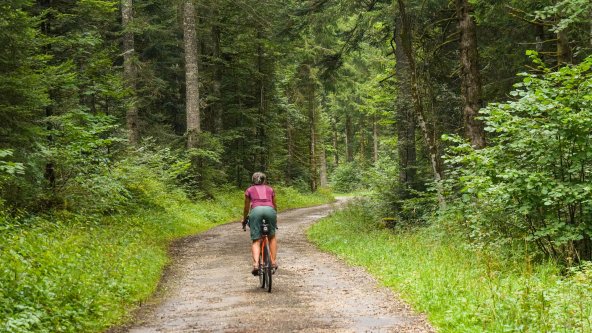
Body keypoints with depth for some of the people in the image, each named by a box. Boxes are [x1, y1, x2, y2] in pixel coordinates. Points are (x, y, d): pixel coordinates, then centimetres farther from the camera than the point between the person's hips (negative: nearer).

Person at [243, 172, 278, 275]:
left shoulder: (249, 190, 27)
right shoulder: (270, 189, 31)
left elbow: (246, 208, 32)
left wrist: (244, 220, 48)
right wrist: (275, 219, 56)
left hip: (256, 210, -1)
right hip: (270, 210, 1)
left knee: (255, 240, 1)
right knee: (272, 237, 22)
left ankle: (256, 264, -19)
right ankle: (273, 262, 14)